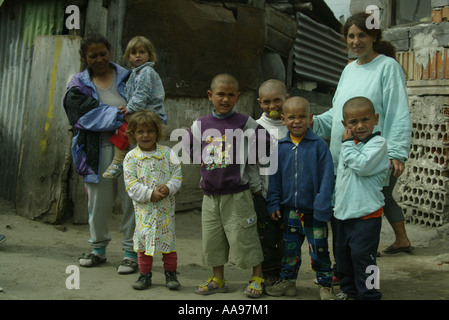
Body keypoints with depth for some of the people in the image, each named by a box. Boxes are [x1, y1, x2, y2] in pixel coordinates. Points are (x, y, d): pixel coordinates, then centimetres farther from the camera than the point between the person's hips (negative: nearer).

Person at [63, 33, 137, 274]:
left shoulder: (126, 77, 11)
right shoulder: (79, 85, 9)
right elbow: (89, 112, -8)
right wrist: (119, 115, -19)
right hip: (97, 151, 1)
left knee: (131, 199, -2)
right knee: (98, 201, 7)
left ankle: (131, 252, 8)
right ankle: (98, 249, 24)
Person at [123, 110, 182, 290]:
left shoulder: (168, 153, 1)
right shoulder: (131, 157, -1)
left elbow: (177, 175, 1)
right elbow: (131, 184, -7)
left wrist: (168, 188, -18)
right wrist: (150, 194, -17)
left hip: (166, 207, 0)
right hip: (143, 208, 0)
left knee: (168, 237, 6)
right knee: (144, 237, 6)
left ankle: (170, 273, 20)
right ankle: (145, 274, 20)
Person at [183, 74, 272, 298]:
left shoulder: (245, 123, -5)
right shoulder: (200, 125, 5)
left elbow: (266, 142, -3)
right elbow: (187, 147, 17)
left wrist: (245, 157, -3)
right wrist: (202, 160, 8)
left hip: (237, 194, -4)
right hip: (210, 195, 4)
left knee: (244, 238, 0)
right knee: (212, 239, 11)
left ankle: (257, 278, 19)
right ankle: (218, 280, 27)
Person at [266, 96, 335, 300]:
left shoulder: (319, 145, -10)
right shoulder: (280, 147, 1)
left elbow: (326, 178, -10)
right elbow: (274, 177, 8)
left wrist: (322, 207, -13)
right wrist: (274, 203, 3)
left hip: (313, 212, -3)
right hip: (290, 209, 3)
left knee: (319, 250, 7)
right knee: (290, 248, 15)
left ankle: (325, 286, 21)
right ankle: (288, 281, 30)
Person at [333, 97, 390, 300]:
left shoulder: (378, 143, -11)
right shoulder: (350, 144, 13)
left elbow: (362, 166, -27)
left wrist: (348, 143, -16)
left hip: (366, 213, -8)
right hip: (343, 212, 8)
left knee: (361, 255, -9)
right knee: (343, 253, 17)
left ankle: (368, 294, 4)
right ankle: (349, 290, 31)